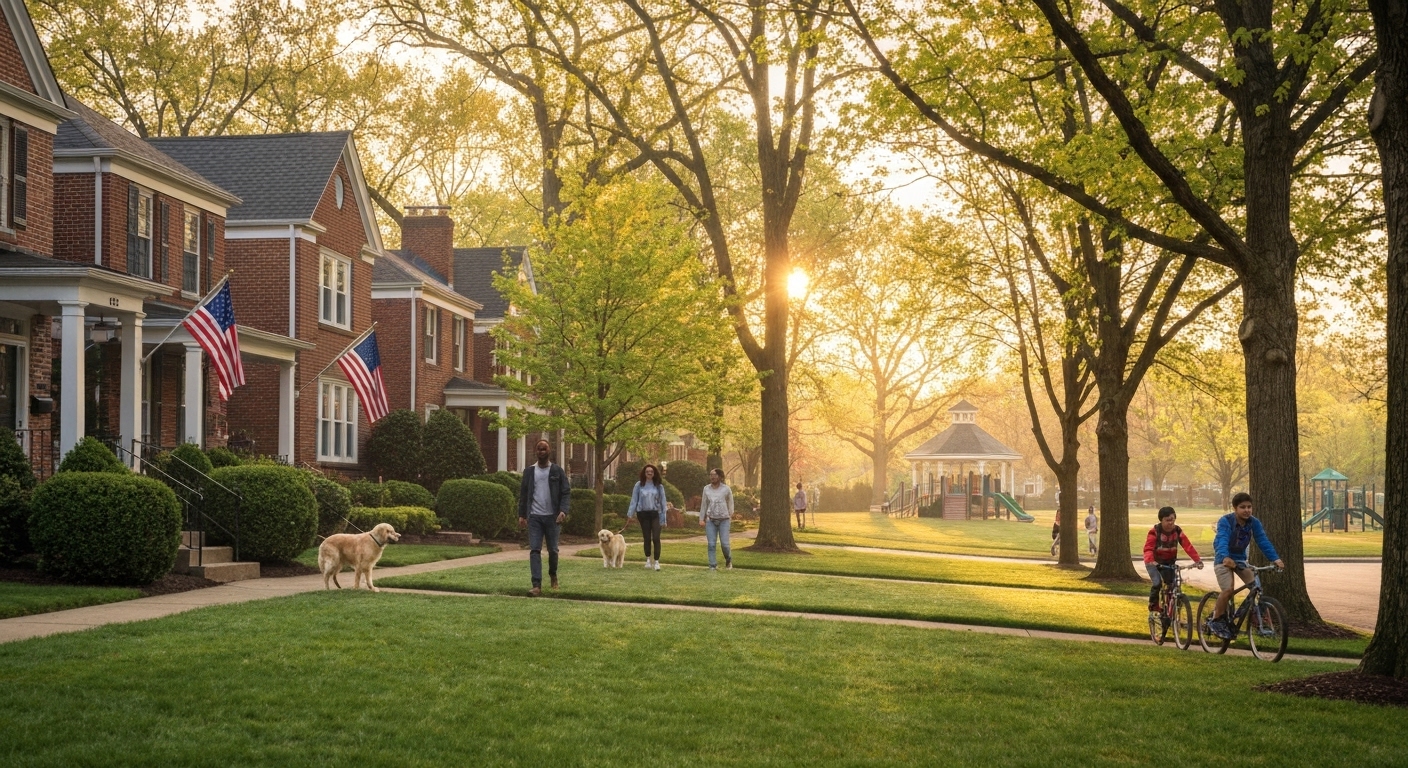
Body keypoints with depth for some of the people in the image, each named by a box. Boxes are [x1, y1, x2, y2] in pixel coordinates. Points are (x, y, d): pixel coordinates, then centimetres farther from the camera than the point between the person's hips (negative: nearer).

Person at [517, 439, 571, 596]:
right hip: (534, 517, 1)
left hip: (552, 517, -1)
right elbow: (523, 494, 10)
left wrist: (563, 511, -17)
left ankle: (553, 575, 36)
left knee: (552, 550, 8)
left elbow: (566, 493, -2)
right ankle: (537, 585, -13)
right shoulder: (529, 471, 7)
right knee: (534, 550, -8)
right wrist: (521, 515, 3)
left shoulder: (557, 471, 2)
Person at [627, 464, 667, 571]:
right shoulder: (639, 485, 2)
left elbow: (663, 502, 3)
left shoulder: (659, 486, 3)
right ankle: (648, 559, 24)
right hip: (643, 514, 1)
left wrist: (663, 519, -1)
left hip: (655, 514, -1)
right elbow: (634, 500, 3)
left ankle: (656, 561, -7)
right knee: (647, 538, 8)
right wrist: (630, 514, -4)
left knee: (656, 538, -11)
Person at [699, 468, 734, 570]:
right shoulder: (706, 489, 5)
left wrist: (731, 514, -1)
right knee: (711, 544, -4)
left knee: (724, 543, -6)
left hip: (724, 520, -2)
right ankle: (713, 566, 3)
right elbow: (704, 504, 11)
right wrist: (701, 519, 8)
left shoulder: (726, 489, -3)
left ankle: (728, 559, 23)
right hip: (710, 520, 2)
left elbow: (730, 502, 9)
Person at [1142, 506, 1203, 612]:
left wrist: (1197, 560, -33)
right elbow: (1148, 548, -31)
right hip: (1155, 562, -4)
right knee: (1157, 583, -23)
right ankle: (1153, 609, -5)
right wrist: (1150, 560, -52)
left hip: (1169, 562, 4)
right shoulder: (1155, 532, -21)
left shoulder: (1177, 531, -10)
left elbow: (1188, 546, -20)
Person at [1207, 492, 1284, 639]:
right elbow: (1222, 540, -38)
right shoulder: (1225, 521, -23)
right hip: (1224, 560, -5)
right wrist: (1225, 557, -57)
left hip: (1240, 559, 5)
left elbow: (1263, 541, -17)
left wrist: (1275, 558, -32)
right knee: (1228, 590, -22)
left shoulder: (1254, 523, -10)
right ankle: (1216, 620, -4)